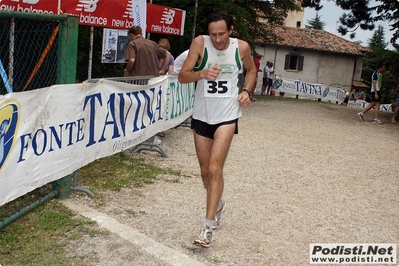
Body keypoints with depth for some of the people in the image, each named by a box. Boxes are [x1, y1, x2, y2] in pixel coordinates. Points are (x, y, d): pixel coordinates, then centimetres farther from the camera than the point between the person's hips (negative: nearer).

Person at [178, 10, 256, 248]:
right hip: (201, 115, 2)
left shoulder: (242, 47, -5)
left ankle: (208, 226, -7)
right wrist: (202, 73, -30)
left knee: (215, 168, -14)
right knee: (205, 170, 12)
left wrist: (248, 91, -3)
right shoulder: (200, 43, -9)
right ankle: (218, 204, 40)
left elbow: (252, 70, 15)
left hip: (227, 115, -2)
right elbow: (182, 76, -10)